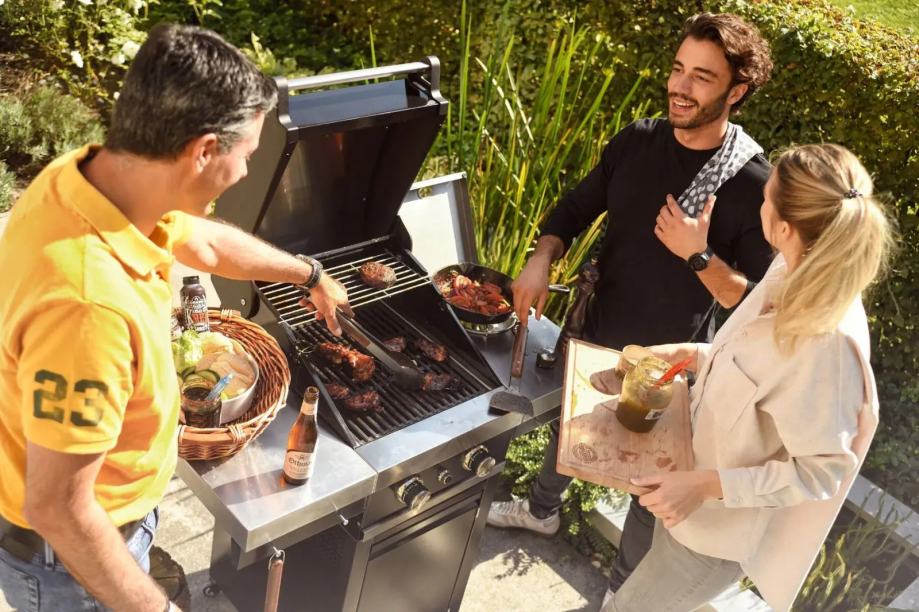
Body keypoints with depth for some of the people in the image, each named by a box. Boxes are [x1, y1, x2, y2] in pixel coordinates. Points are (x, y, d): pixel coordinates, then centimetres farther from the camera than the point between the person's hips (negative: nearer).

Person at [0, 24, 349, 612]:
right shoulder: (89, 300, -41)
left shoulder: (91, 176, -13)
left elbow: (207, 241, 7)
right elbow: (56, 509, -30)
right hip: (64, 550, -7)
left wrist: (311, 275, 21)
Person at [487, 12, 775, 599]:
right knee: (568, 424, 29)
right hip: (598, 337, 5)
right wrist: (542, 259, -13)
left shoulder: (755, 185, -21)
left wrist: (699, 257, -31)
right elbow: (578, 208, 4)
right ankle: (542, 510, 60)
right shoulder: (637, 141, -8)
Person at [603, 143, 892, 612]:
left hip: (724, 520, -8)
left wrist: (708, 486, -31)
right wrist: (694, 354, 0)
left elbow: (823, 470, -27)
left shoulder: (827, 341, -36)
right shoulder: (794, 273, -11)